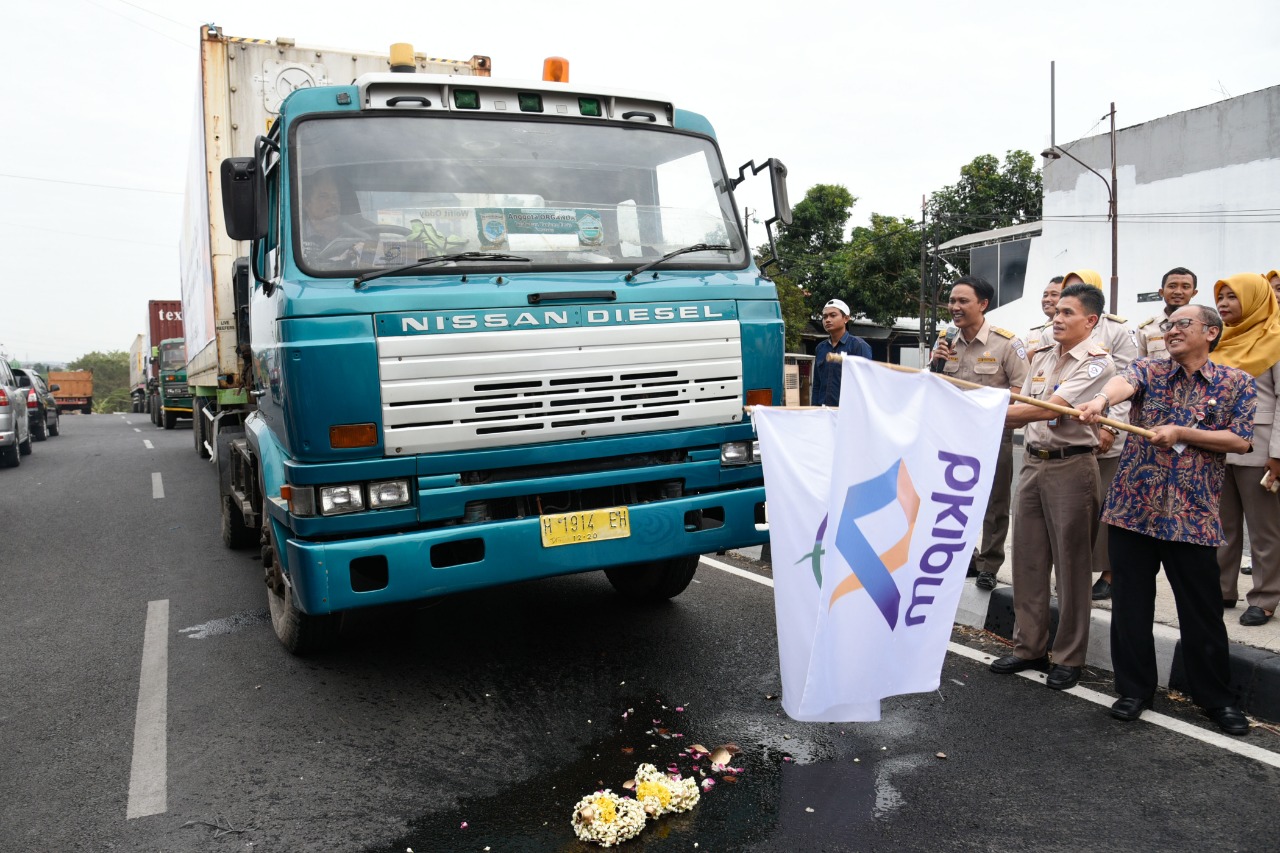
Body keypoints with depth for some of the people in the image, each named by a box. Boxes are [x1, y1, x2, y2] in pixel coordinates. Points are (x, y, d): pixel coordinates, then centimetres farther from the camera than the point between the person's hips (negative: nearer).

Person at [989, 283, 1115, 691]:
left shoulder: (1097, 363, -11)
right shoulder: (1041, 357, 12)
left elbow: (1050, 410, -21)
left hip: (1071, 466, -7)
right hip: (1033, 462, 7)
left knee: (1071, 565, 2)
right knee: (1027, 559, 10)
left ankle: (1068, 658, 14)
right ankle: (1029, 647, 21)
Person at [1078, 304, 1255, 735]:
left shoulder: (1236, 382, 5)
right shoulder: (1147, 370, 5)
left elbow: (1240, 441, -3)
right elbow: (1123, 383, -19)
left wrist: (1182, 434, -15)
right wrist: (1101, 399, -41)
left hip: (1193, 516, -1)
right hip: (1133, 507, 1)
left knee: (1202, 611, 6)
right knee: (1130, 604, 7)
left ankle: (1216, 697, 25)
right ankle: (1134, 689, 21)